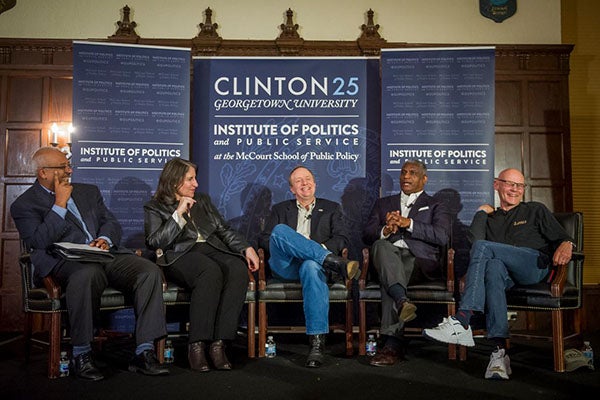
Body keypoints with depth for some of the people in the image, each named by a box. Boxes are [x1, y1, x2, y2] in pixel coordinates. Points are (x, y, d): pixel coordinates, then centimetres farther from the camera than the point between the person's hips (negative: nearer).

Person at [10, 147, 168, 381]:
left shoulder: (89, 192, 26)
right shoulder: (24, 205, 10)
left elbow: (112, 222, 20)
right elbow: (40, 242, -7)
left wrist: (105, 239, -3)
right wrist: (60, 204, -6)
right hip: (66, 262, -5)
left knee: (150, 271, -22)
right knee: (88, 273, -41)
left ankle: (144, 353, -21)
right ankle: (81, 354, -23)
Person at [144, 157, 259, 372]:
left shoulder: (203, 200, 26)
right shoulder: (154, 208, 13)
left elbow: (224, 229, 20)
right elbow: (155, 242, -3)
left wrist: (246, 248, 4)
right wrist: (179, 213, -8)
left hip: (213, 249, 4)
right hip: (181, 255, -4)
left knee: (238, 269, -32)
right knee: (211, 272, -39)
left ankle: (218, 343, -32)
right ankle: (196, 345, -33)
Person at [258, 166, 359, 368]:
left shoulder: (331, 208, 23)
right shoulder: (280, 209, 25)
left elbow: (342, 239, 9)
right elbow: (263, 239, 15)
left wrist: (321, 248, -10)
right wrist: (280, 246, -7)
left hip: (313, 262, -1)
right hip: (285, 266, 1)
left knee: (311, 267, -40)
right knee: (280, 230, -30)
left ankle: (317, 342, -39)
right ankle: (335, 262, -38)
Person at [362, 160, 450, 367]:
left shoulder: (436, 206, 21)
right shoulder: (383, 204, 30)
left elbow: (442, 236, 1)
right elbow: (367, 235, 15)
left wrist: (408, 223, -9)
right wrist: (386, 230, -8)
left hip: (419, 259, -2)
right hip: (388, 257, 3)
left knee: (388, 280, -35)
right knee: (381, 245, -35)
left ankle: (392, 344, -38)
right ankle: (402, 300, -54)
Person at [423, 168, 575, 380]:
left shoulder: (536, 210, 25)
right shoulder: (490, 218, 30)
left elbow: (561, 238, 13)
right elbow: (473, 239, 9)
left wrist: (566, 245, -10)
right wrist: (481, 212, 14)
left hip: (536, 264, -2)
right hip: (507, 274, 2)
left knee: (484, 247, -29)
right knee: (494, 266, -38)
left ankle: (461, 322, -40)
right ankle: (499, 351, -49)